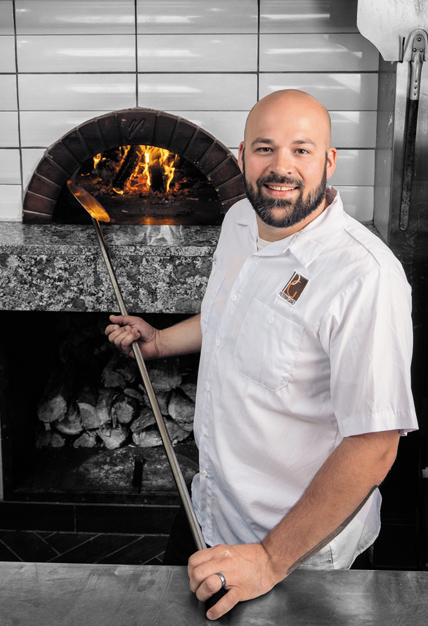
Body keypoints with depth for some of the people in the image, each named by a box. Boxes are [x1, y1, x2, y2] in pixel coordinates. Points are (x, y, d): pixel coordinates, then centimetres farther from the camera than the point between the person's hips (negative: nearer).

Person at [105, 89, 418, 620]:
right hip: (217, 500, 7)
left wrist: (272, 558, -26)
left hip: (300, 543, -7)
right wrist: (159, 342, 17)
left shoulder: (365, 276, -31)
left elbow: (373, 445, -29)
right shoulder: (240, 219, -5)